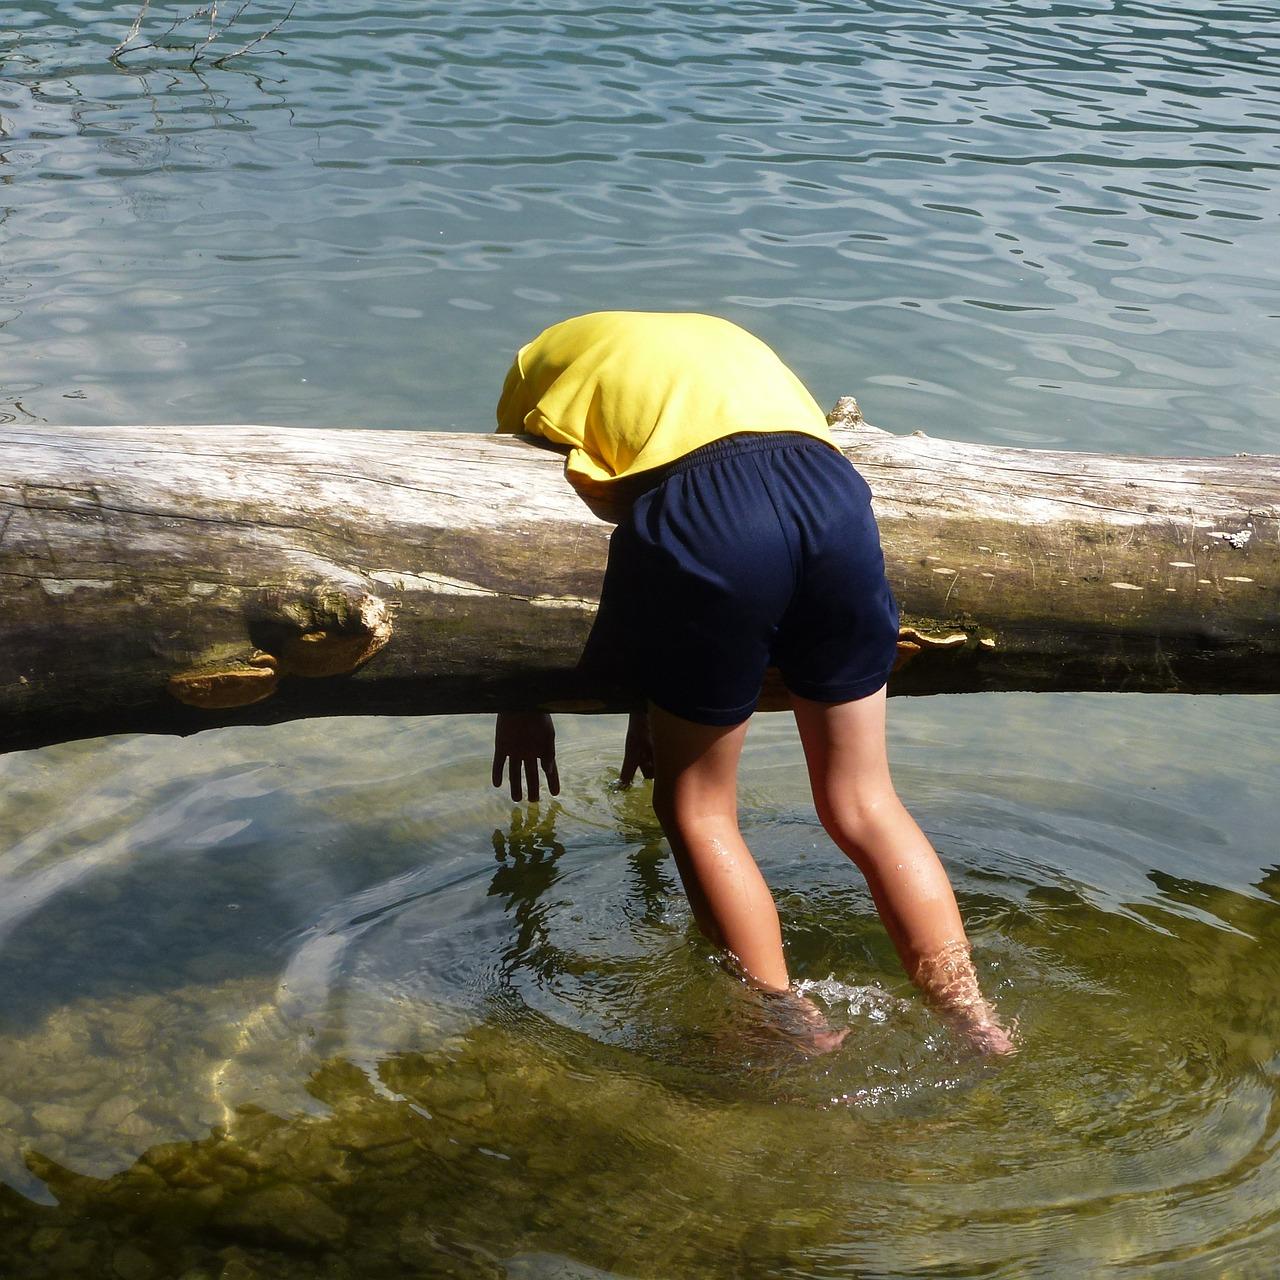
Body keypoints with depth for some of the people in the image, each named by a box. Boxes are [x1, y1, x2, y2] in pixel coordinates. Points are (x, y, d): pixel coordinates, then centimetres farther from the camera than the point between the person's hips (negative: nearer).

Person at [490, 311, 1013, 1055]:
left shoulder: (546, 362, 29)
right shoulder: (718, 337, 41)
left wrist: (522, 700, 40)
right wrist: (657, 700, 45)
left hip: (706, 515, -5)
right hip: (835, 493, 5)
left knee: (697, 810, 13)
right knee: (863, 804, 15)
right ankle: (977, 1025, 13)